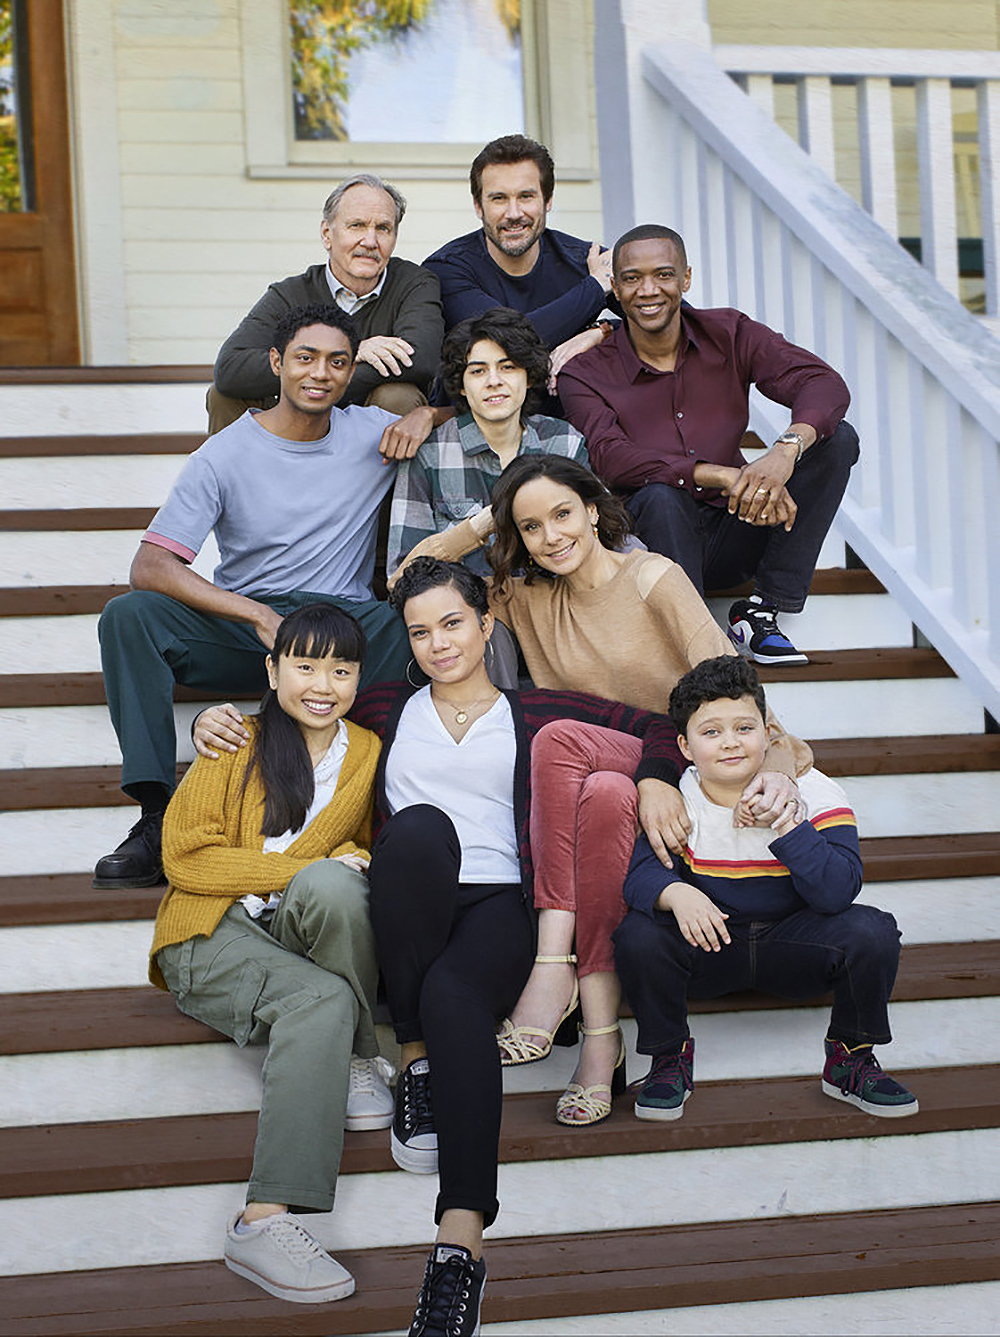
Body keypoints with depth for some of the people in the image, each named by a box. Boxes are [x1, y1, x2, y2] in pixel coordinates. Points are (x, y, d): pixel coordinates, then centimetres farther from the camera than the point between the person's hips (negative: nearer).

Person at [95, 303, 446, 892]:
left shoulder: (373, 433, 6)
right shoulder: (225, 456, -2)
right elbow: (151, 567, -13)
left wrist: (427, 413, -5)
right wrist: (261, 617, -24)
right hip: (242, 627, 0)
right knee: (128, 615, -27)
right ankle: (157, 818, -29)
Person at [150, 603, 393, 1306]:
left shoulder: (368, 752, 14)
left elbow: (364, 850, 22)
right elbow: (186, 856, -3)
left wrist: (326, 873, -4)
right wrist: (304, 868, -14)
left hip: (307, 933, 3)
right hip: (215, 936, -3)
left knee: (332, 888, -35)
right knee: (322, 1001, -37)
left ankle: (359, 1063, -18)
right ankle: (269, 1217, -44)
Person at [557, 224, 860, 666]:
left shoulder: (728, 335, 2)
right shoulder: (586, 373, -5)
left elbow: (825, 384, -12)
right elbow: (611, 459, -23)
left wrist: (786, 450, -35)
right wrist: (724, 476, -34)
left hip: (731, 538, 4)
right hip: (654, 541, -4)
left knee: (837, 439, -12)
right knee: (659, 494, -36)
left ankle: (759, 612, -15)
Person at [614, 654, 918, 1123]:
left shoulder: (812, 793, -11)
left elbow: (837, 892, -22)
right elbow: (638, 869, -21)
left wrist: (786, 823, -31)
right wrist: (676, 894, -43)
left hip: (794, 947, 0)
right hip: (708, 944, 0)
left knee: (871, 932, -27)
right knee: (638, 936, -30)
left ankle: (852, 1058, -1)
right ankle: (670, 1057, -3)